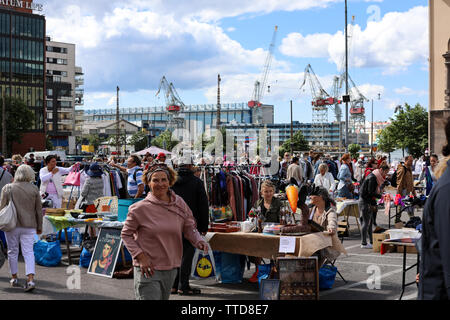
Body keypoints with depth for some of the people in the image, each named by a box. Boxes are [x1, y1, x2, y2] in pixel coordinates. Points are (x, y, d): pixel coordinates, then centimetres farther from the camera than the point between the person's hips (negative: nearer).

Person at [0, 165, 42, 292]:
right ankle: (30, 279, -12)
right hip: (29, 225, 0)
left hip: (12, 225, 0)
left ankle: (14, 277, 24)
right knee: (28, 252, 0)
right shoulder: (34, 189, 0)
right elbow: (39, 210, 3)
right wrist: (39, 227, 11)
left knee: (12, 251, 14)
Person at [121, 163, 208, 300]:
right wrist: (140, 256, -11)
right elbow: (126, 234, -1)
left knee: (164, 297, 18)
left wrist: (199, 241, -11)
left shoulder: (179, 204, 1)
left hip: (171, 268, 5)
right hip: (148, 269, -4)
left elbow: (189, 227, 9)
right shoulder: (140, 208, -9)